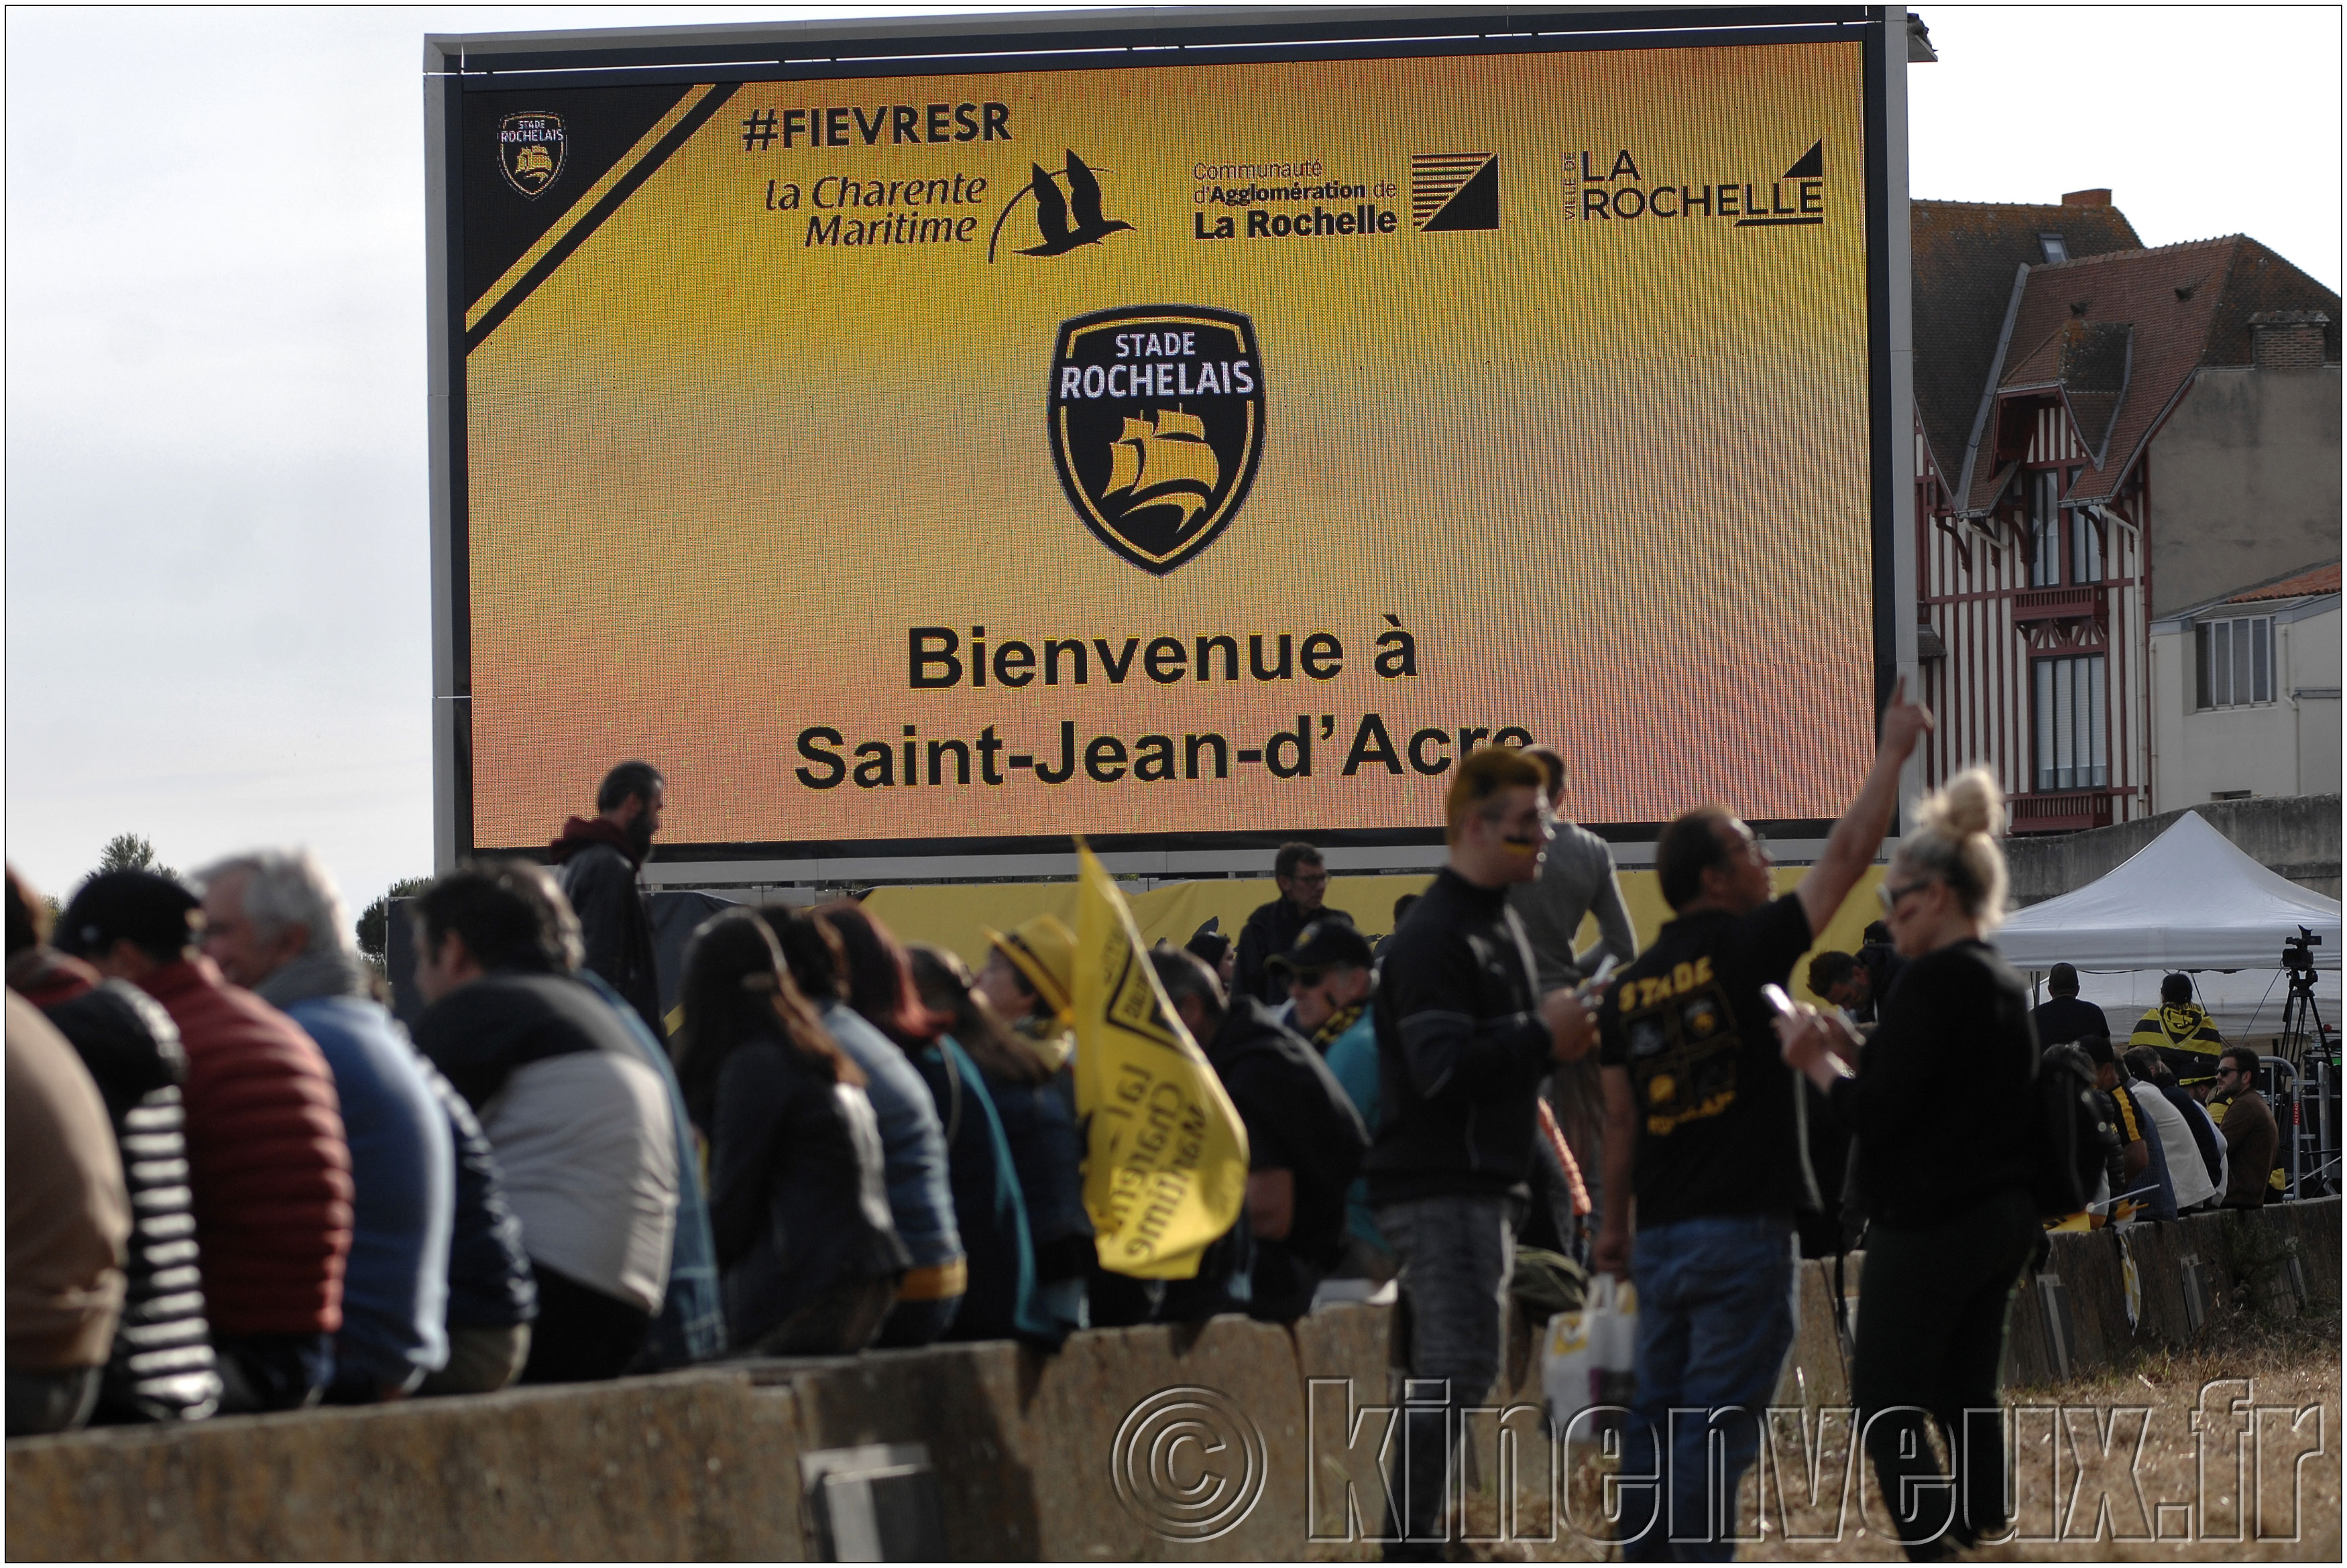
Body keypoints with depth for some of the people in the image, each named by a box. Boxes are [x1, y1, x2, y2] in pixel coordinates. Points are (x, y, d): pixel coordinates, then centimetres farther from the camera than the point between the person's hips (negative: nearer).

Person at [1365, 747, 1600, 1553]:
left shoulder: (1500, 924, 18)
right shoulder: (1433, 938, -16)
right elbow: (1443, 1069, -24)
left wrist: (1554, 1035, 10)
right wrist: (1543, 1038, -19)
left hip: (1483, 1184, 10)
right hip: (1438, 1188, -10)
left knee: (1457, 1373, 13)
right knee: (1455, 1371, -12)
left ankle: (1422, 1545, 19)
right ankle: (1412, 1547, -9)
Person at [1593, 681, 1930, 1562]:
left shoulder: (1631, 986, 8)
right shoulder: (1746, 951, -9)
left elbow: (1621, 1119, 12)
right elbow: (1847, 857, -6)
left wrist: (1615, 1223, 21)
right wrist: (1893, 752, 3)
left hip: (1662, 1234, 6)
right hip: (1743, 1227, -6)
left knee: (1659, 1415, 11)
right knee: (1721, 1420, -5)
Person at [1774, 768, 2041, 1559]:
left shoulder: (1933, 979, -16)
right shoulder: (2004, 983, 14)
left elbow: (1878, 1113, -19)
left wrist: (1815, 1059, -4)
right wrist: (1854, 1047, 11)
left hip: (1930, 1224, -9)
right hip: (2002, 1219, 9)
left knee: (1886, 1406, -4)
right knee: (1966, 1400, 14)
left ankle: (1938, 1560, -11)